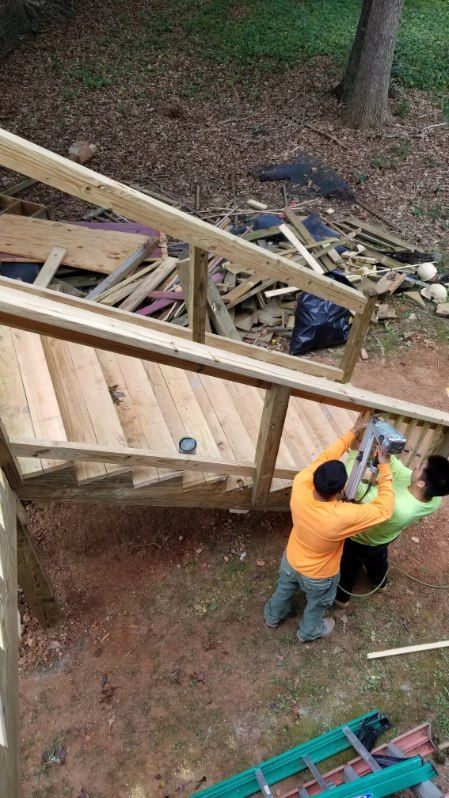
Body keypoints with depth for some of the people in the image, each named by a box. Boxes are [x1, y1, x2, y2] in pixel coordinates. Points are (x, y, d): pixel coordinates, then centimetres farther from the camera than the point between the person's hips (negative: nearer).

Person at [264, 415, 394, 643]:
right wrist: (385, 469, -23)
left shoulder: (300, 485, -36)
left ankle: (273, 616, 65)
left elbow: (324, 458, -17)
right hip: (319, 576, -3)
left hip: (290, 561, 4)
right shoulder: (343, 516, -46)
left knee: (283, 590, 35)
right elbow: (384, 509, -30)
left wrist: (353, 432, -12)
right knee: (316, 605, 31)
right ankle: (308, 632, 61)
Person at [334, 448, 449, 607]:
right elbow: (401, 471, -17)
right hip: (387, 536, 5)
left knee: (349, 566, 26)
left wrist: (354, 453, -30)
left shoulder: (394, 506, -50)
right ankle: (380, 582, 66)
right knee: (378, 556, 38)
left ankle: (341, 596, 53)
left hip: (362, 540, -5)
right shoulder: (435, 499, -30)